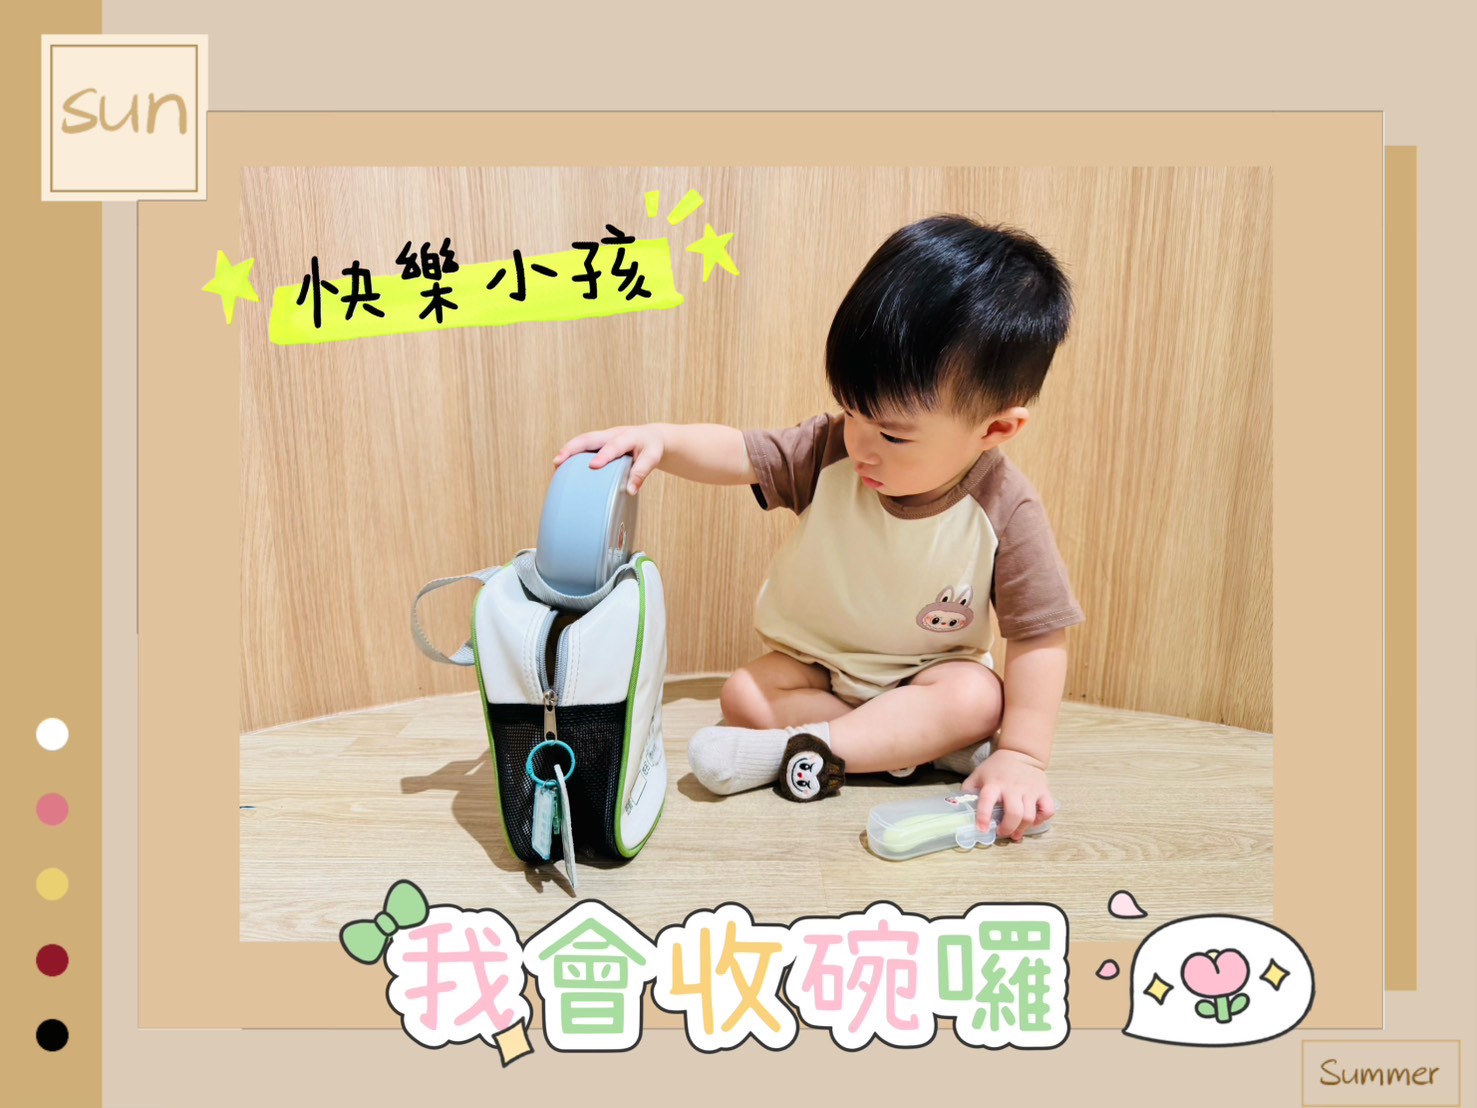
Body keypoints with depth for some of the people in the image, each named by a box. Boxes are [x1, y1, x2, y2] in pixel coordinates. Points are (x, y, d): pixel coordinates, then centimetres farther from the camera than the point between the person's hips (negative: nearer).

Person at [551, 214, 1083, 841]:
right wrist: (660, 439, -40)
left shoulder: (1004, 513, -25)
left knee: (978, 697, -31)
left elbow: (1038, 638, -20)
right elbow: (735, 453, -18)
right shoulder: (830, 451, -20)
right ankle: (920, 743, -17)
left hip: (927, 673, -2)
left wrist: (1023, 755, -26)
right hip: (814, 661, 3)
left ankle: (794, 750, -28)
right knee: (744, 694, -20)